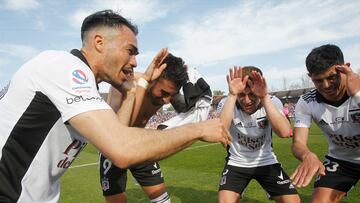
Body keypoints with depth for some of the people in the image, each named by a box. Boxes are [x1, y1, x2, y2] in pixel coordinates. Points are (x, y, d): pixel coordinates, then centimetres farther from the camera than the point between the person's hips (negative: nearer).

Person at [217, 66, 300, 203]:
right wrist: (232, 95, -41)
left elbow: (284, 132, -34)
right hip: (236, 163, -1)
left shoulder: (273, 102, -16)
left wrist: (265, 97, -40)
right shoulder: (227, 103, -18)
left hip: (266, 162, 2)